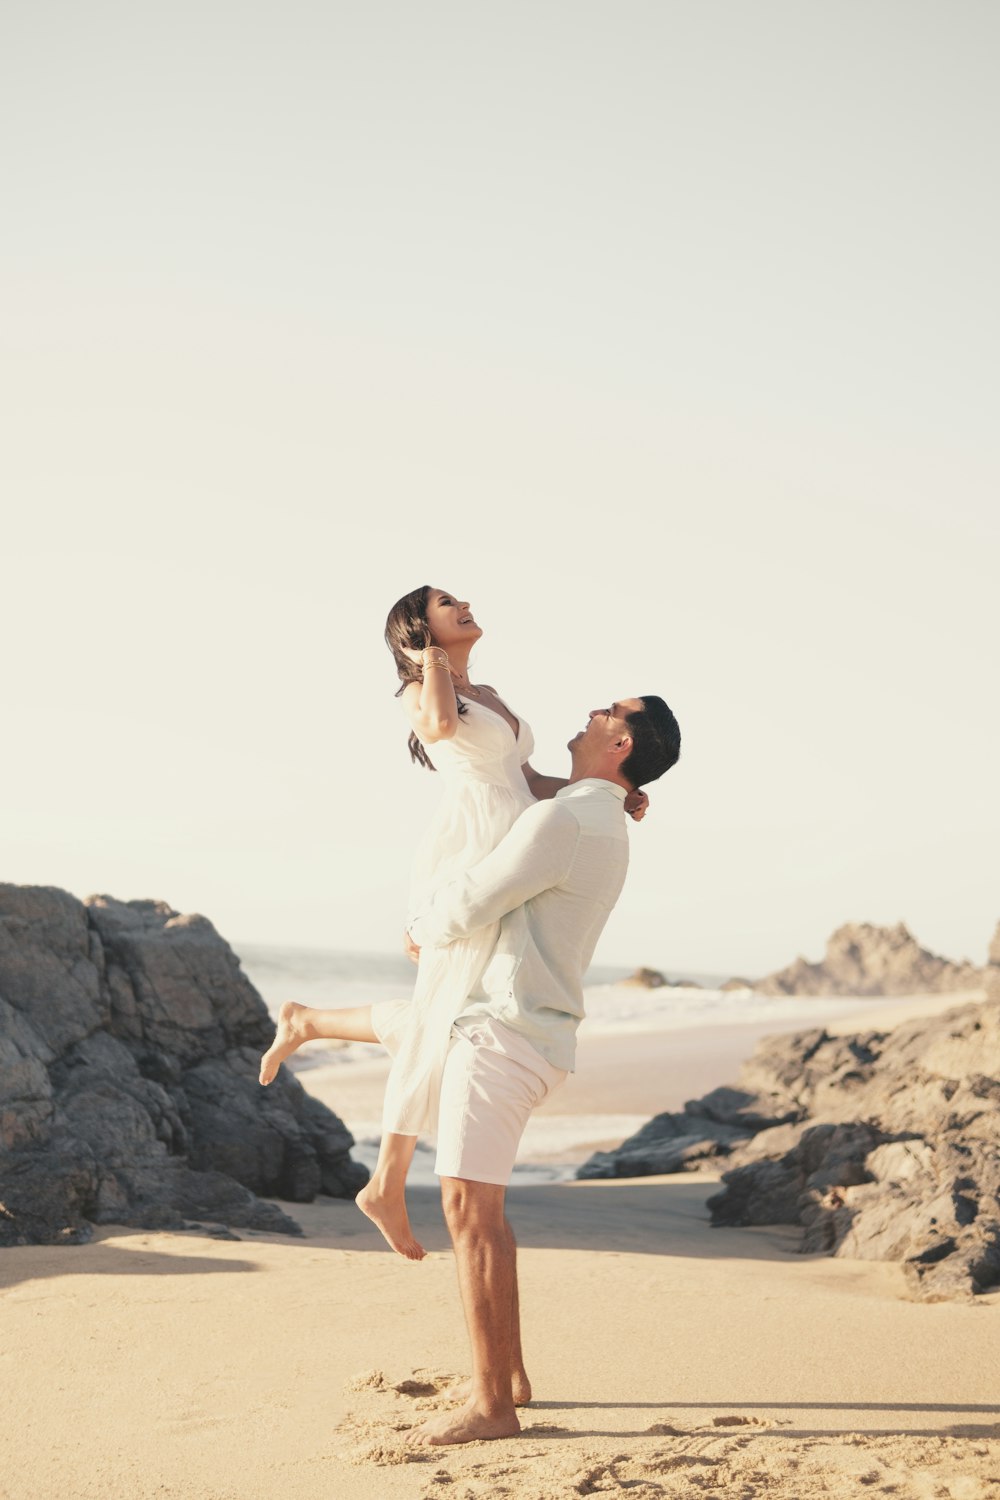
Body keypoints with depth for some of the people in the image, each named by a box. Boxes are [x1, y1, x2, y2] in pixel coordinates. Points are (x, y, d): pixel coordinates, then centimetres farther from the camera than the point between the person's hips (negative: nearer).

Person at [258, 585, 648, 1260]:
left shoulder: (489, 696, 23)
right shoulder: (421, 693, -2)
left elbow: (532, 783, 22)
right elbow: (441, 725, -27)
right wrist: (435, 659, -8)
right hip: (467, 866, -8)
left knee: (443, 1025, 14)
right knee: (440, 1030, -2)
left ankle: (307, 1021, 28)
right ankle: (389, 1185, 10)